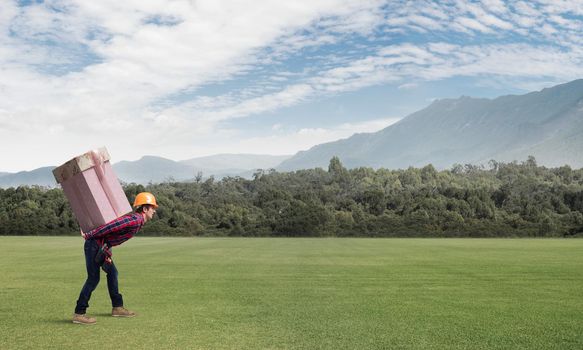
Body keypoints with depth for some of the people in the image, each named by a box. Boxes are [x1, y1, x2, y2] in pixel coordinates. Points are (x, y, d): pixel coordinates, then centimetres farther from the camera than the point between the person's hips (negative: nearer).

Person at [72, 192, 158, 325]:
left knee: (112, 272, 16)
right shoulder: (135, 220, -19)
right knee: (93, 278, -8)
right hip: (95, 244, -11)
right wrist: (89, 235, -21)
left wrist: (107, 252, 14)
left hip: (102, 246, 11)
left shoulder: (137, 221, 14)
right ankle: (79, 314, -3)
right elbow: (111, 226, -26)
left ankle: (117, 307, 25)